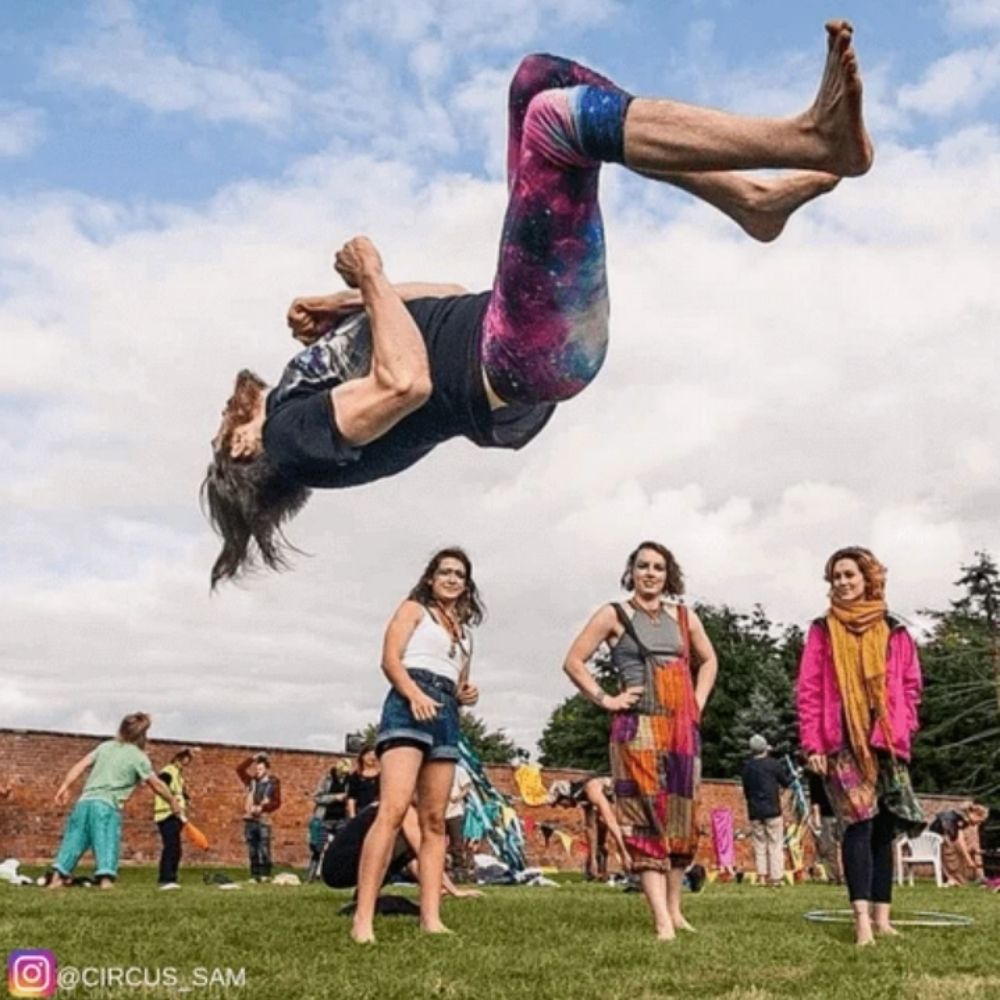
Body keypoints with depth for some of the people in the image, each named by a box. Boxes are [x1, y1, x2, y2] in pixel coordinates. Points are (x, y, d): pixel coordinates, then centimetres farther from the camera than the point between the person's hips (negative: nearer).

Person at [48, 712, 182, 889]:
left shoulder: (105, 746, 19)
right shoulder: (138, 756, 6)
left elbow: (81, 765, 10)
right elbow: (156, 784, 11)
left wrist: (65, 787, 7)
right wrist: (173, 802, 22)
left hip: (85, 800, 5)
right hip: (107, 805, -5)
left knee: (74, 840, 8)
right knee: (107, 843, -9)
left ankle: (57, 877, 3)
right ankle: (106, 879, -25)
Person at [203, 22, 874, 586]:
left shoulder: (308, 394, 26)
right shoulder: (295, 433, 2)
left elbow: (450, 300, 30)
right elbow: (405, 384, -19)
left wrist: (355, 301, 15)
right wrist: (371, 279, -5)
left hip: (535, 348, 9)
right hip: (529, 357, -9)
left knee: (542, 80, 7)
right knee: (557, 113, -22)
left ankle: (753, 199, -3)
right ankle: (815, 137, -29)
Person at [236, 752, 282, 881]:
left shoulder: (273, 783, 1)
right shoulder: (251, 781, 11)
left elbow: (277, 802, -4)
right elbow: (239, 769, 6)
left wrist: (261, 808, -15)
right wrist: (252, 758, 0)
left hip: (263, 821, -4)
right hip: (249, 820, 4)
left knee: (264, 849, -7)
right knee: (252, 850, 5)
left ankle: (265, 875, -4)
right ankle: (254, 875, 10)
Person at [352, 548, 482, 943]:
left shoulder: (464, 629, 27)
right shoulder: (414, 609, 10)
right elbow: (390, 659, -4)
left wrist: (468, 694, 6)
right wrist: (415, 694, -22)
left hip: (446, 716, 7)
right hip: (409, 705, -7)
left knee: (434, 822, 1)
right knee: (393, 810, -21)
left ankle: (431, 919, -1)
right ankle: (363, 920, -25)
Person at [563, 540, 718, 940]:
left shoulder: (684, 617, 13)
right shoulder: (613, 615, 1)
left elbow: (708, 660, 26)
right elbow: (574, 661, -1)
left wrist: (698, 702, 13)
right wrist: (605, 699, -7)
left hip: (682, 727, 5)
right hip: (639, 727, -5)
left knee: (681, 817, 6)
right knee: (647, 819, -10)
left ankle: (674, 908, 18)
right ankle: (662, 921, -14)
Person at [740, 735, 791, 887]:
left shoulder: (747, 767, 5)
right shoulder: (773, 764, -6)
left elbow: (746, 790, 11)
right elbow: (786, 782, 4)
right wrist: (789, 773, 22)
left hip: (754, 812, 3)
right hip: (772, 810, -3)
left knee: (759, 844, 8)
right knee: (775, 844, 1)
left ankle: (761, 876, 3)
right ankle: (775, 876, -2)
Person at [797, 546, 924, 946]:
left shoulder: (894, 633, 10)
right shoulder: (822, 631, 5)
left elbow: (911, 686, 13)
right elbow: (808, 690, 0)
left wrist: (901, 729, 0)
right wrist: (812, 743, -7)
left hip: (886, 743, 3)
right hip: (843, 743, -3)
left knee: (883, 828, 5)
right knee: (859, 823, -14)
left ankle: (882, 917, 11)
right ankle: (862, 919, -17)